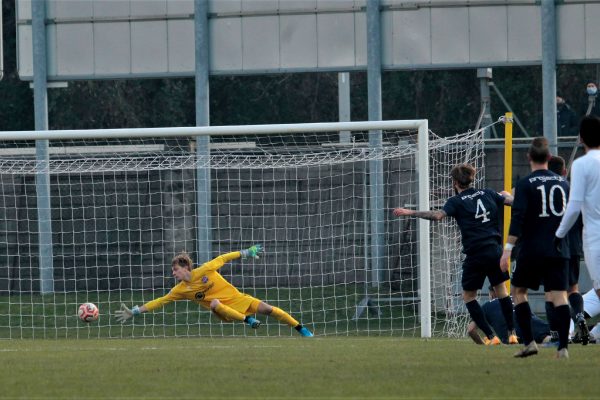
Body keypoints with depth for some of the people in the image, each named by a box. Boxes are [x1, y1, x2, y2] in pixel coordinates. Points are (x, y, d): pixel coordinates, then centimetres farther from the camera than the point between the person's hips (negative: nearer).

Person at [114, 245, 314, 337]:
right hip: (225, 312, 1)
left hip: (239, 299, -1)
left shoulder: (204, 271, -12)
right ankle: (248, 320, -28)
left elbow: (223, 258, -1)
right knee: (215, 303, -33)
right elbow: (159, 302, -2)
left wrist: (246, 253, 1)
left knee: (269, 309, -10)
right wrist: (135, 312, -6)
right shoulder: (180, 290, -4)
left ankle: (301, 329, 4)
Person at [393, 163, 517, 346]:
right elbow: (512, 201, 17)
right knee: (501, 289, 21)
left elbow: (438, 215, -21)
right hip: (495, 250, 4)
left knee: (468, 295, 10)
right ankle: (512, 333, 18)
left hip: (476, 254, -4)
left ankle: (491, 336, 3)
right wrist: (506, 195, 41)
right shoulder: (487, 194, 9)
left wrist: (411, 213, -17)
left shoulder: (456, 201, -4)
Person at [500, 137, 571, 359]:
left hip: (532, 249, -3)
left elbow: (518, 218, -14)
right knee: (559, 295, -1)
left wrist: (508, 249, -15)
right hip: (559, 250, 3)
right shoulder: (562, 183, 9)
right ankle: (563, 347, -10)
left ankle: (529, 342, 5)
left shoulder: (525, 184, -5)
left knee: (518, 290, 13)